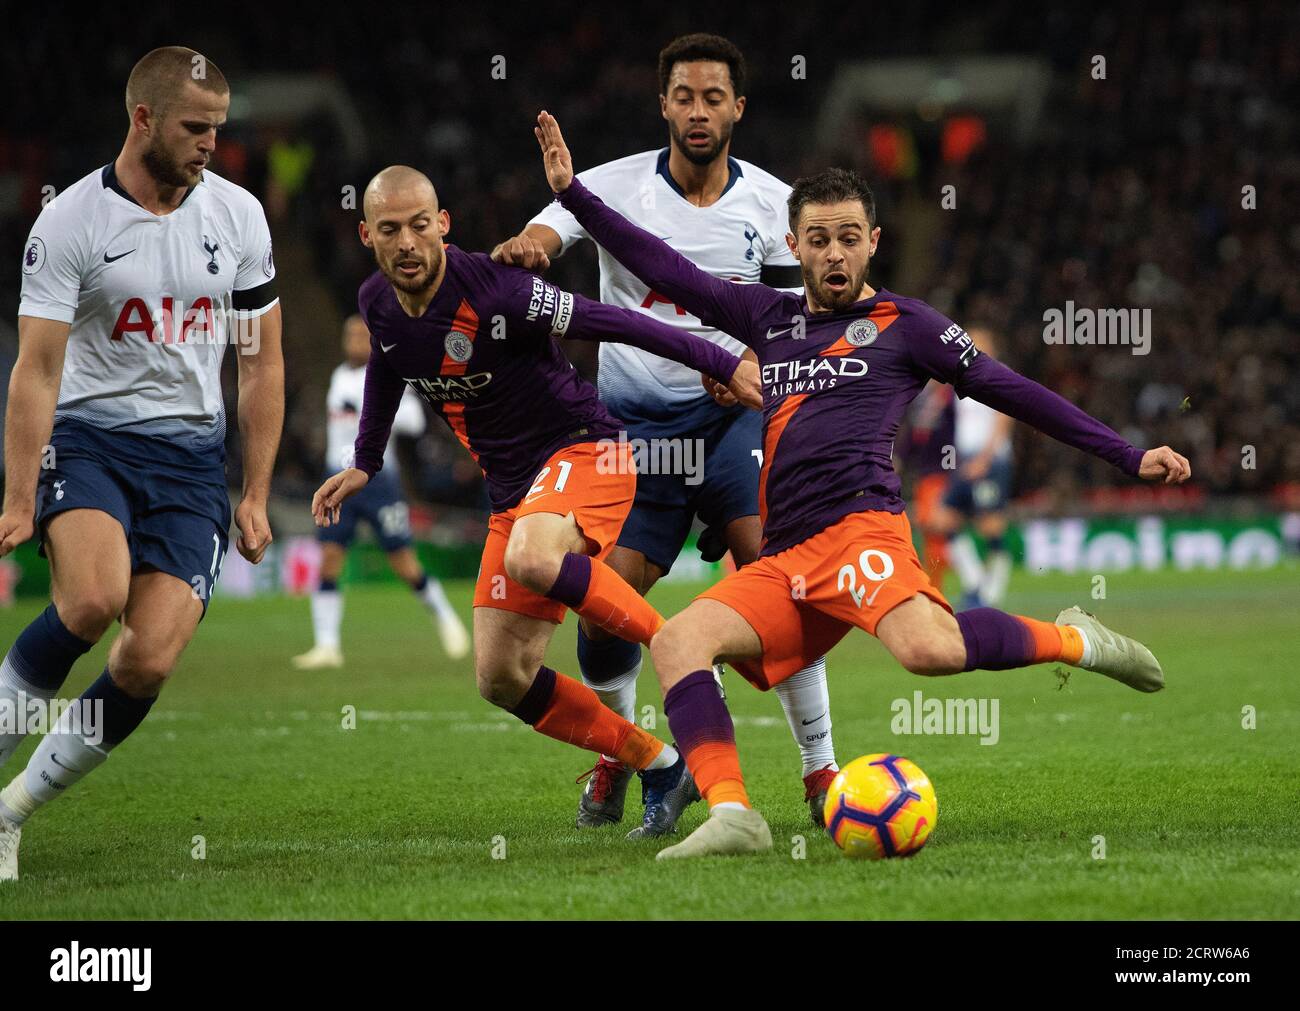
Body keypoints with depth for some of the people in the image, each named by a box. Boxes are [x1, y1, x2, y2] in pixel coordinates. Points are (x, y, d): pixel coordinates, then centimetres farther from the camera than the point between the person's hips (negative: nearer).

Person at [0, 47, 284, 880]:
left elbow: (262, 362, 10)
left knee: (147, 663, -12)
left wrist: (256, 495, 6)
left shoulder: (238, 216, 4)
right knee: (95, 598, -33)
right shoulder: (69, 223, -8)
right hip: (89, 437, -3)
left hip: (191, 452, 3)